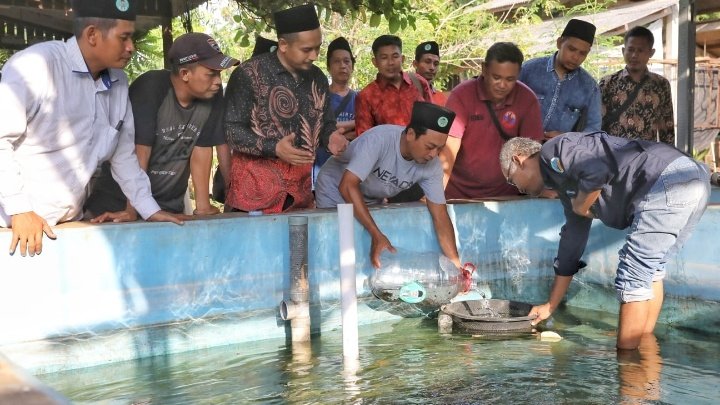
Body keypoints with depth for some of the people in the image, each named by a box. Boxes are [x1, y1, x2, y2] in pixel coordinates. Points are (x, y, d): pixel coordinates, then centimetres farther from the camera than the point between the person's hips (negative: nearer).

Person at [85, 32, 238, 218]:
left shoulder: (213, 94, -8)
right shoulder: (150, 89, -20)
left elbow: (202, 149, -4)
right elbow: (139, 151, -23)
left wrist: (203, 206, -6)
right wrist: (131, 210, -25)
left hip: (170, 205, 4)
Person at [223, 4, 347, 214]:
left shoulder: (317, 78, 8)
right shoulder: (249, 74, -12)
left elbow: (326, 123, 18)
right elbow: (229, 129, -12)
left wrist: (330, 137, -6)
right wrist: (274, 148, -24)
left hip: (300, 188, 6)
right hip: (255, 188, -5)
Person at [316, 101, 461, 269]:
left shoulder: (432, 166, -21)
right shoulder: (379, 139, -37)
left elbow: (440, 217, -16)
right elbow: (348, 186, -40)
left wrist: (456, 265, -24)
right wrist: (376, 235, -43)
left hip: (371, 201, 4)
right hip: (336, 189, -4)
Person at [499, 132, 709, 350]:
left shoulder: (553, 151, 3)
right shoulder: (568, 185, 29)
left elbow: (597, 172, -18)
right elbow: (571, 242, 34)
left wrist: (580, 207, 3)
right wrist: (550, 306, 39)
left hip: (667, 182, -10)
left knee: (632, 278, -4)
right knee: (649, 269, 21)